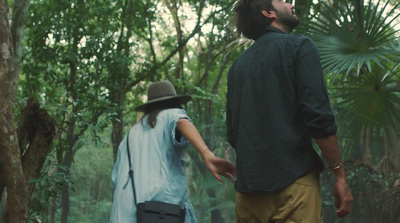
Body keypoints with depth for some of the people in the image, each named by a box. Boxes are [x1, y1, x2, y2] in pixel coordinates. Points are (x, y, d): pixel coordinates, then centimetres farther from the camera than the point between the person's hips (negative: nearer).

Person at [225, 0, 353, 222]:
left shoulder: (238, 64, 18)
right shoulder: (300, 47, 0)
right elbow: (318, 115, -10)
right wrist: (340, 174, -5)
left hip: (247, 187, 6)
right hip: (293, 179, -6)